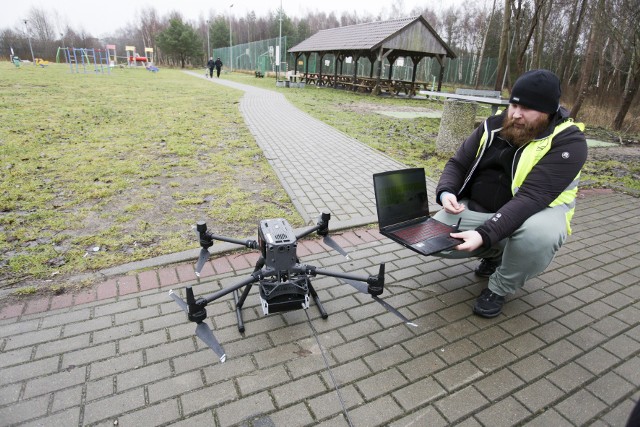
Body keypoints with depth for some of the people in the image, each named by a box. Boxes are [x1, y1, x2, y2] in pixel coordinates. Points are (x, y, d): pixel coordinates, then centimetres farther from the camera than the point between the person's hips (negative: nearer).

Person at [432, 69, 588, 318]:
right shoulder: (494, 126, -3)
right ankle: (495, 253, 15)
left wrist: (484, 234, -42)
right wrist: (446, 192, -22)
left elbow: (532, 198, -30)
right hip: (478, 207, 4)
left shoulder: (568, 141, -18)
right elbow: (458, 164, 2)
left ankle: (499, 288, -7)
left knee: (539, 234, -39)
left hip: (536, 212, -4)